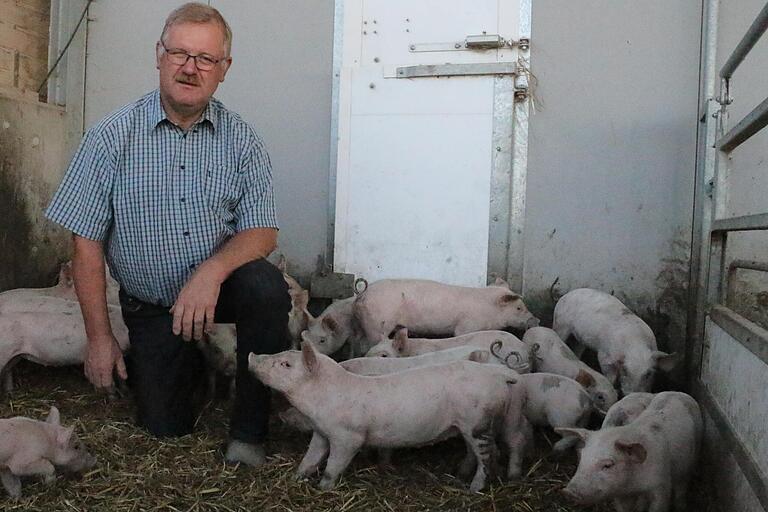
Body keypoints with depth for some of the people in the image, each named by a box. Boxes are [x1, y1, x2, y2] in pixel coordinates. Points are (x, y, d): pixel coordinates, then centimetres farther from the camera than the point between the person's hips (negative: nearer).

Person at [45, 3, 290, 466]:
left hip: (218, 284, 0)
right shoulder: (113, 136, -9)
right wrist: (99, 337, -7)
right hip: (150, 303, 0)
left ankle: (250, 427, -14)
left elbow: (262, 232, -10)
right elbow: (87, 242, -7)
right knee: (166, 425, -1)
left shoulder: (242, 140, -7)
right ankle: (192, 364, 34)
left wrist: (213, 270, -31)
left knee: (267, 287, -33)